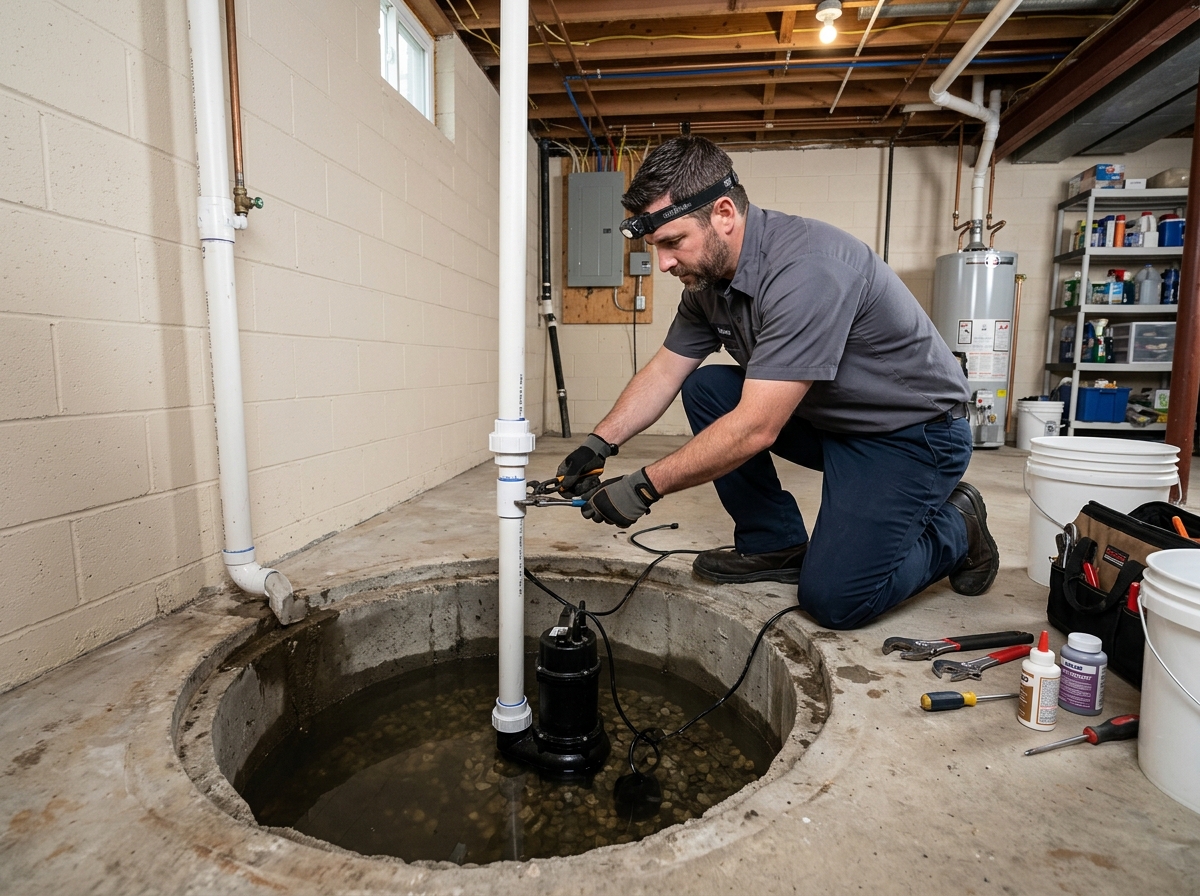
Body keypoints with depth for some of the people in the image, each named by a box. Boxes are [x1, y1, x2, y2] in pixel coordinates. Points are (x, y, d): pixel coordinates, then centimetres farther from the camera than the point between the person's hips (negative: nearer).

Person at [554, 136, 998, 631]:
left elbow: (755, 429, -33)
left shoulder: (807, 269, -31)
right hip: (828, 417, 8)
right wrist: (599, 443, -8)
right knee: (704, 389, -7)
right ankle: (776, 544, 4)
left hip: (915, 431, -8)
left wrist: (644, 486, -27)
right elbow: (663, 373, 4)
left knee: (833, 598, -19)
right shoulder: (708, 275, -4)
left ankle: (954, 527, 10)